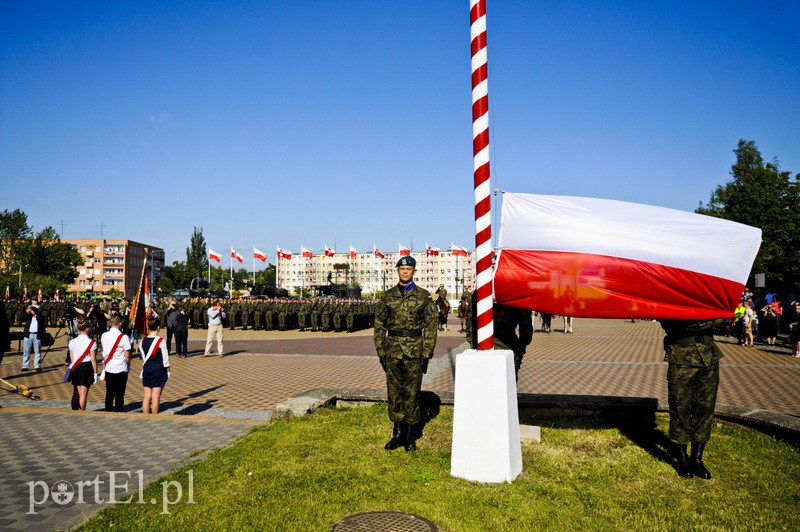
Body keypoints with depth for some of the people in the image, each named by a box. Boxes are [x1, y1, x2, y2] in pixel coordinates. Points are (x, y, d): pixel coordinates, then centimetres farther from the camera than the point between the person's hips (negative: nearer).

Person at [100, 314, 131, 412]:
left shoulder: (104, 336, 0)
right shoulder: (124, 337, -14)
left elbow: (104, 352, 10)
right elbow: (127, 356, -10)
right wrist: (128, 365, 7)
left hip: (108, 368, 4)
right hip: (121, 369, -4)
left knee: (109, 393, 13)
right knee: (120, 394, 3)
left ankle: (108, 411, 18)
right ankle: (119, 411, 6)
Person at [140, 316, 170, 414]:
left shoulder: (143, 340, 2)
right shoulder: (160, 341, -12)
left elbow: (143, 356, 10)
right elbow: (165, 357, -7)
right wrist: (167, 369, 3)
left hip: (146, 369, 5)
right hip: (159, 370, -5)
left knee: (146, 396, 9)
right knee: (155, 397, 0)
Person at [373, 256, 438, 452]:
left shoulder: (424, 296, 0)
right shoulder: (387, 296, 7)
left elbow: (431, 326, 0)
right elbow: (379, 325, 9)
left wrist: (427, 353, -5)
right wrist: (381, 351, 3)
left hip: (414, 349, -2)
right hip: (393, 349, 2)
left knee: (412, 392, 3)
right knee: (394, 391, 6)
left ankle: (411, 435, 15)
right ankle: (397, 432, 18)